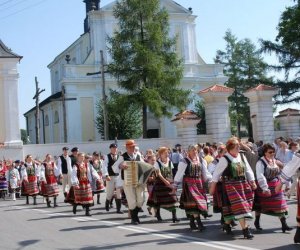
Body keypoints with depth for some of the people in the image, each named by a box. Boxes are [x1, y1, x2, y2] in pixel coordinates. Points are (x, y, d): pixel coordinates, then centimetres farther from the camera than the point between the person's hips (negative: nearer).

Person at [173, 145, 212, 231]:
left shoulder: (201, 161, 9)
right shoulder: (184, 161, -4)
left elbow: (205, 173, 14)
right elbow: (179, 174, -2)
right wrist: (175, 186, -1)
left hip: (199, 183, 5)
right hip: (189, 184, -5)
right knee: (193, 201, -11)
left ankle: (192, 222, 20)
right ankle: (199, 223, -14)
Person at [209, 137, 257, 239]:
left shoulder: (242, 157, 7)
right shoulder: (224, 159, -11)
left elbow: (248, 170, 15)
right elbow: (217, 173, -6)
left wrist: (253, 182, 10)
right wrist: (212, 186, -6)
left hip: (243, 185, 6)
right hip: (231, 185, -6)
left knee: (233, 207, 11)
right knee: (239, 207, -12)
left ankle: (227, 224, 31)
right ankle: (245, 230, -10)